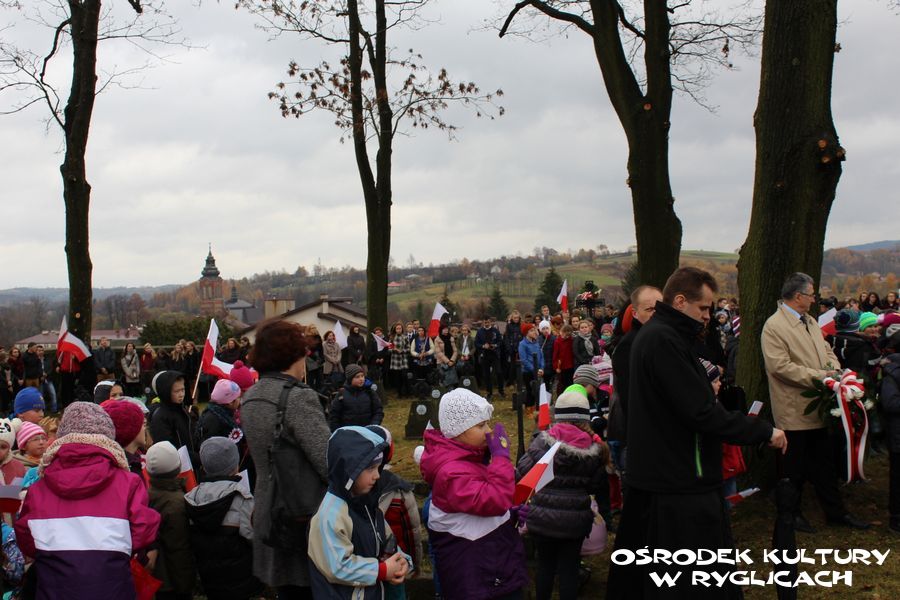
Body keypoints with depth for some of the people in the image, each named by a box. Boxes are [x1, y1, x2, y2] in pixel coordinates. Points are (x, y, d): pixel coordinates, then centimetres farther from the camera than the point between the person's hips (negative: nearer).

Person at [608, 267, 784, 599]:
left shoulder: (655, 335, 14)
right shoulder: (664, 339, -19)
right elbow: (701, 412, -24)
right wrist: (764, 431, -16)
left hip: (654, 473, 11)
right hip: (680, 487, -11)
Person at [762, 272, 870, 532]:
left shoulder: (810, 321, 12)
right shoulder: (774, 326, -16)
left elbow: (826, 351, 16)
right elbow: (779, 366, -23)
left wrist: (835, 370, -5)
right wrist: (818, 376, -21)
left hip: (819, 406, 8)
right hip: (794, 411, -8)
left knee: (825, 462, 16)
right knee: (795, 466, 6)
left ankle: (835, 511, 27)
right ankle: (792, 513, 21)